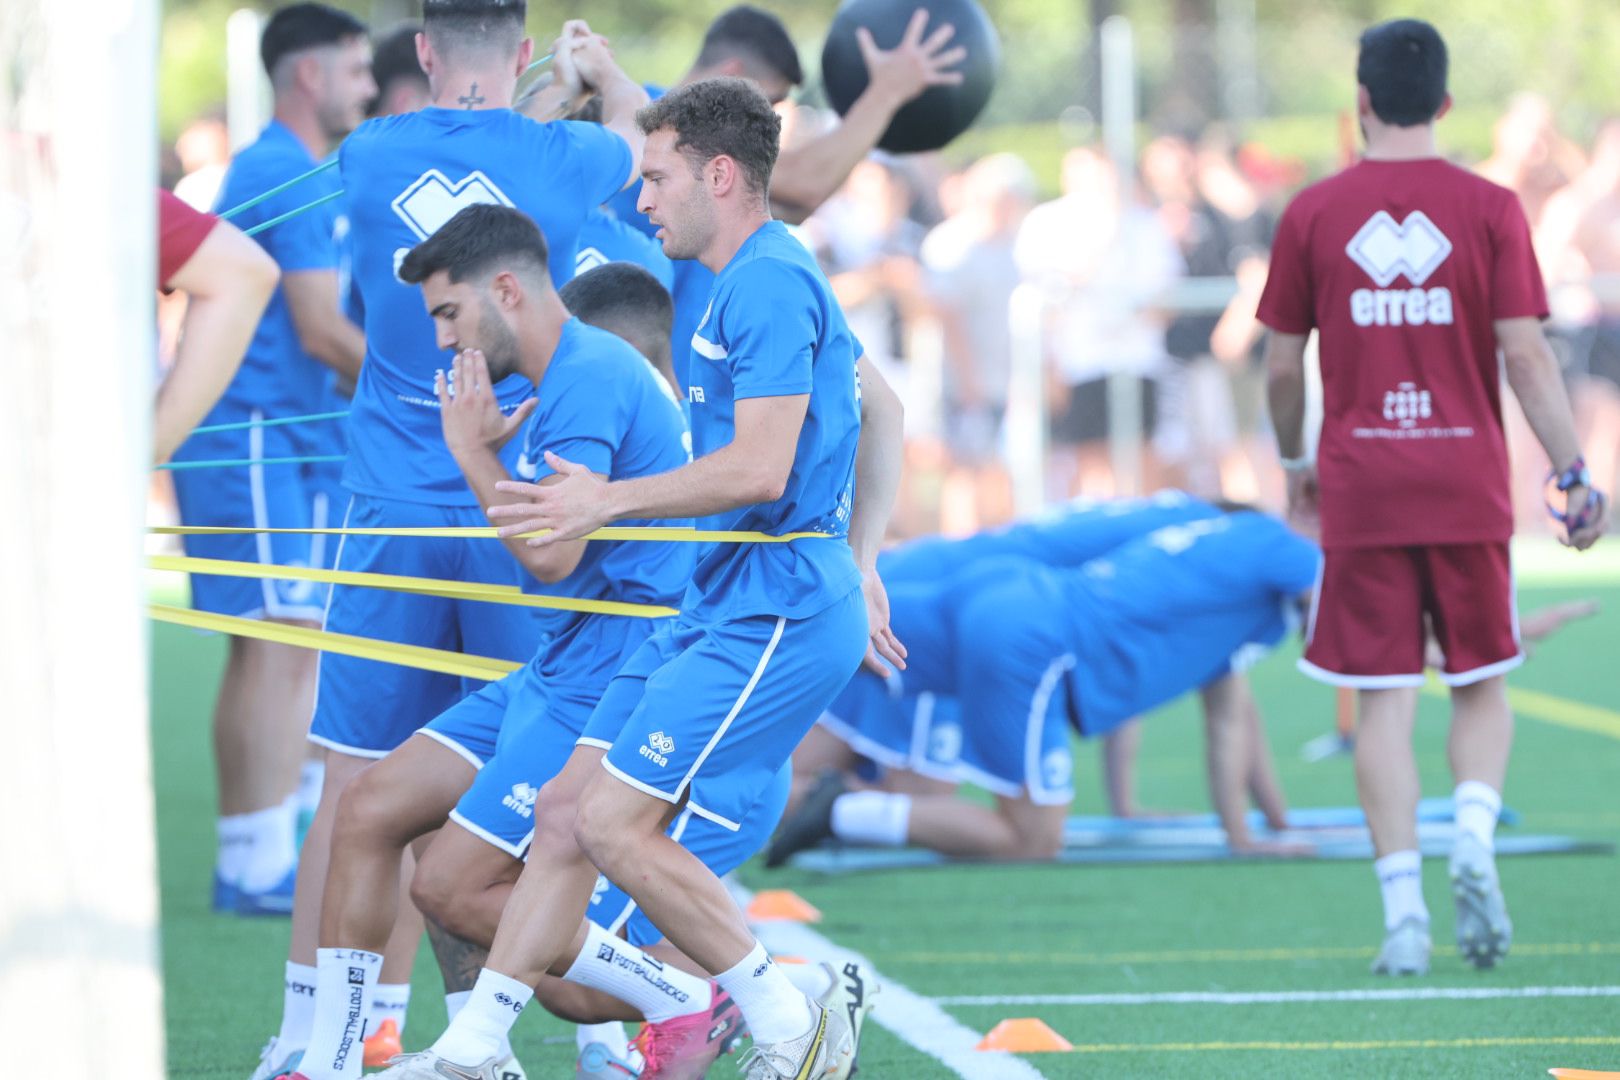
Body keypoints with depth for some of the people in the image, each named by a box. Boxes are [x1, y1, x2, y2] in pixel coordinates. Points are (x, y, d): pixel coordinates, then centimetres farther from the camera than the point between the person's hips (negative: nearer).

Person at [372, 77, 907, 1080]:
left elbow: (759, 471, -23)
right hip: (719, 609, 11)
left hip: (773, 618, -11)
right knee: (566, 810, 7)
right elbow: (879, 419, 27)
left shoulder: (768, 283, -14)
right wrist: (858, 567, 26)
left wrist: (609, 500, -15)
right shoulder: (767, 281, 19)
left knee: (616, 821, -15)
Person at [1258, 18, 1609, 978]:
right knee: (1482, 683, 14)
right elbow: (1526, 355, -7)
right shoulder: (1490, 209, -2)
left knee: (1385, 703, 2)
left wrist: (1295, 464, 23)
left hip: (1359, 493, 0)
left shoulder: (1313, 215, 2)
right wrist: (1574, 474, -3)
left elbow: (1282, 366, 7)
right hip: (1468, 485, 0)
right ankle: (1475, 842, -9)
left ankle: (1404, 910, -5)